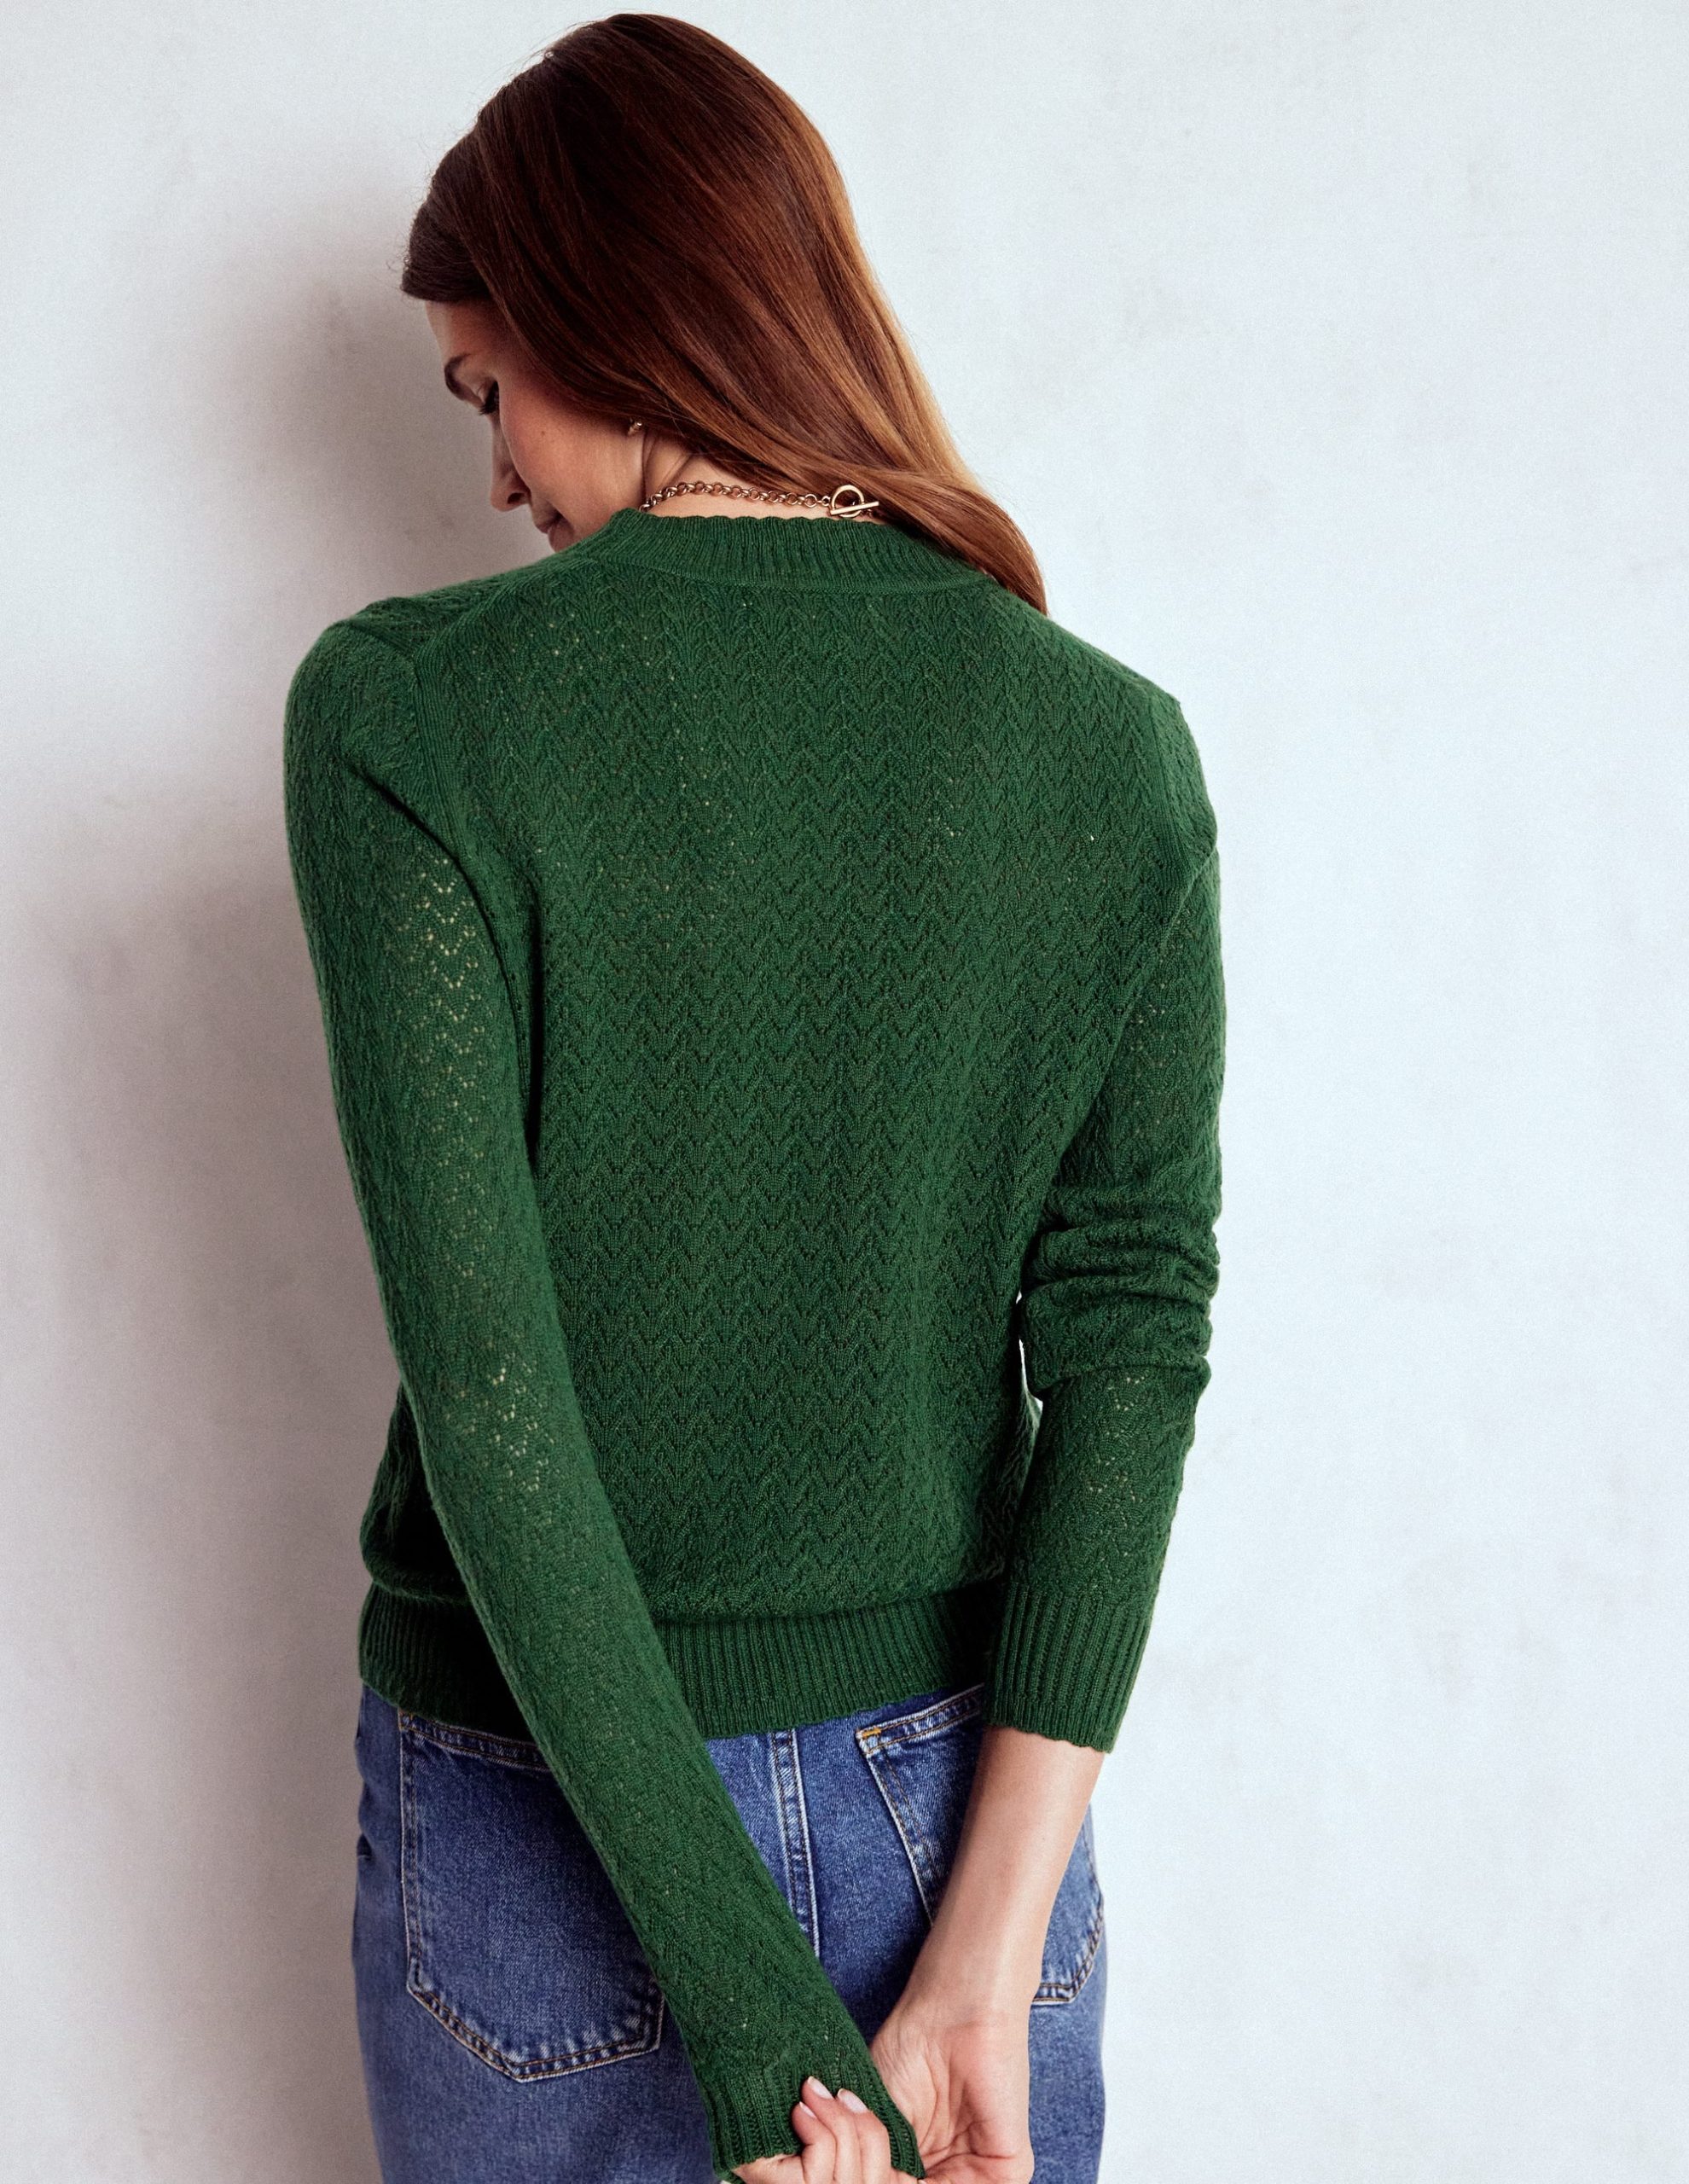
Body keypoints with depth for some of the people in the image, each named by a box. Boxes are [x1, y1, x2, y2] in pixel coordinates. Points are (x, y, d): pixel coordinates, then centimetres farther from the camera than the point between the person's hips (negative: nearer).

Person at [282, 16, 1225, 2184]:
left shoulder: (410, 714, -14)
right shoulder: (1115, 746, -5)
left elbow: (485, 1380, -20)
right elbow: (1133, 1344, -10)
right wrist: (984, 1963, -11)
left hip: (548, 1827, -2)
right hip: (967, 1802, 3)